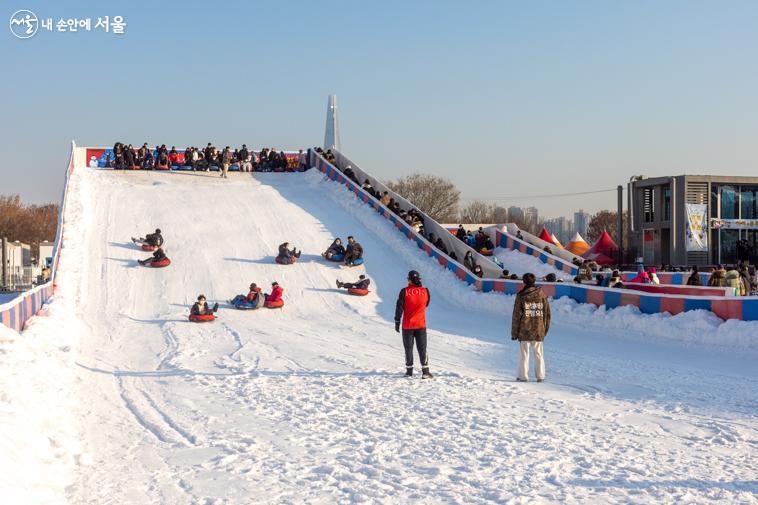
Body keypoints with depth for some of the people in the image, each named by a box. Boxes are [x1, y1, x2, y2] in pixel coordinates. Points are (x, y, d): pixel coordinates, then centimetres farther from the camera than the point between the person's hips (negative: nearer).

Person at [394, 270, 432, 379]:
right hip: (421, 325, 1)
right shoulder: (425, 291, -4)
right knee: (422, 348, 4)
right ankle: (425, 371, -2)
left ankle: (409, 371, 13)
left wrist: (397, 322, 1)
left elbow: (399, 308, -7)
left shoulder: (404, 291, -10)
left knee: (408, 348, 10)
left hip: (407, 325, -1)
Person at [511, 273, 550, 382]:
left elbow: (516, 315, -4)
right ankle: (540, 376, 11)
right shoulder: (542, 294, 1)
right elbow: (547, 313, 7)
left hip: (524, 330, -2)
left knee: (524, 353, 5)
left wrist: (514, 332, 2)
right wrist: (545, 328, 17)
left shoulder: (521, 296, -7)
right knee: (538, 353, 11)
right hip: (539, 330, 2)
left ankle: (523, 376, 6)